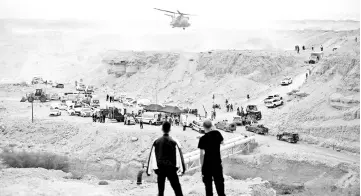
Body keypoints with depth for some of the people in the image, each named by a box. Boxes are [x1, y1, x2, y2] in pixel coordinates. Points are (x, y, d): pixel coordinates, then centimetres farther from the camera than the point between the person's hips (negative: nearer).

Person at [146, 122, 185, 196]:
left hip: (160, 168, 3)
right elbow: (179, 155, -6)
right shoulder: (174, 142, -6)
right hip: (171, 168, -3)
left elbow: (151, 156, 3)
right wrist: (182, 168, -1)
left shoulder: (156, 142, 1)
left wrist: (149, 170, 8)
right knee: (177, 190, 0)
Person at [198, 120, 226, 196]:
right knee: (219, 181, 13)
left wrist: (202, 165, -5)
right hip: (217, 162, 3)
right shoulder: (217, 133, -5)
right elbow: (222, 142, 16)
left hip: (207, 163, -3)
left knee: (208, 182, 10)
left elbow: (202, 154, -13)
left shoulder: (203, 139, -15)